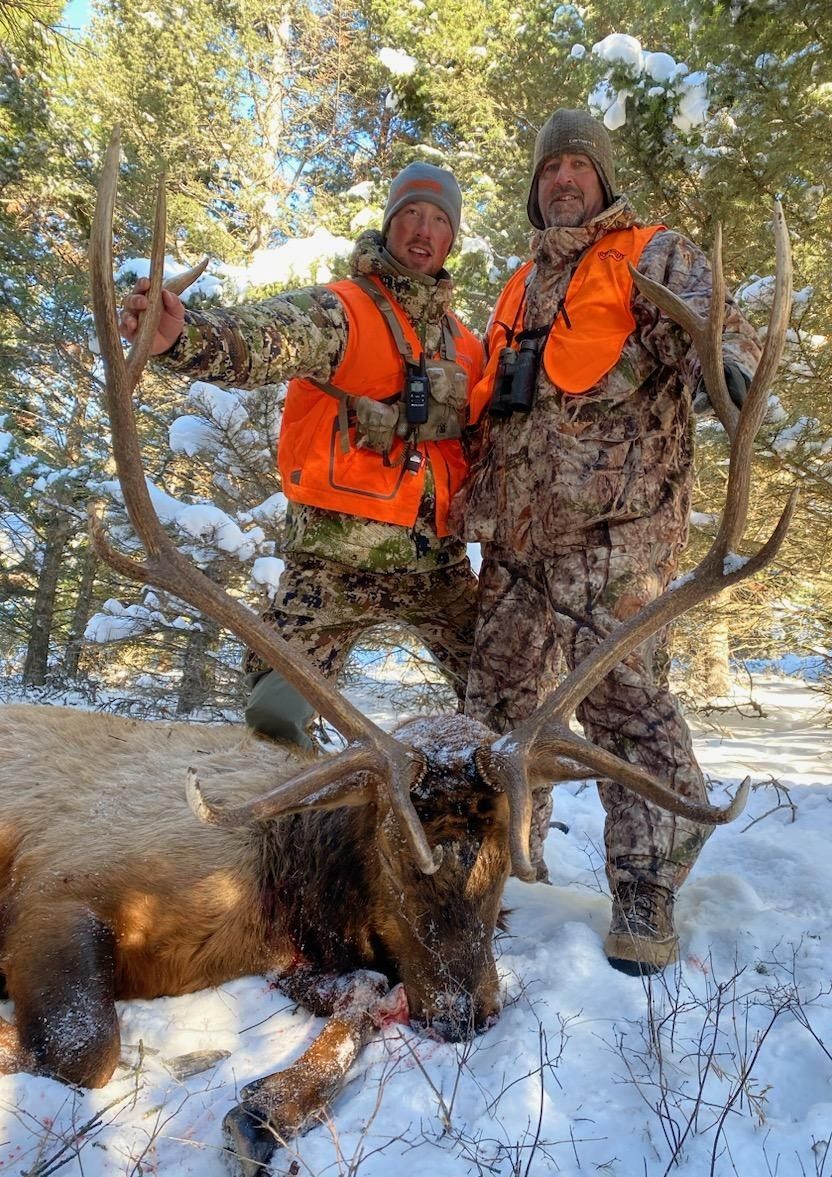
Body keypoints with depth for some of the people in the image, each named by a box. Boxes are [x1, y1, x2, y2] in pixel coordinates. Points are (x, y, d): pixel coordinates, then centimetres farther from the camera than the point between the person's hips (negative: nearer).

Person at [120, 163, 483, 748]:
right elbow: (266, 337, -27)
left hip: (439, 560, 6)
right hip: (339, 554, -5)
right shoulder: (339, 309, -5)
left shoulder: (464, 342, 15)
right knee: (277, 710, -10)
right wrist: (186, 335, -47)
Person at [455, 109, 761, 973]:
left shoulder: (653, 254, 8)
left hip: (607, 523, -6)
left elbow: (710, 328, -10)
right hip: (514, 529, 7)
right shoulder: (523, 287, 26)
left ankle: (646, 893, 2)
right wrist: (467, 501, 19)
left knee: (619, 694, -12)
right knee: (499, 691, 11)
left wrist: (729, 369, -34)